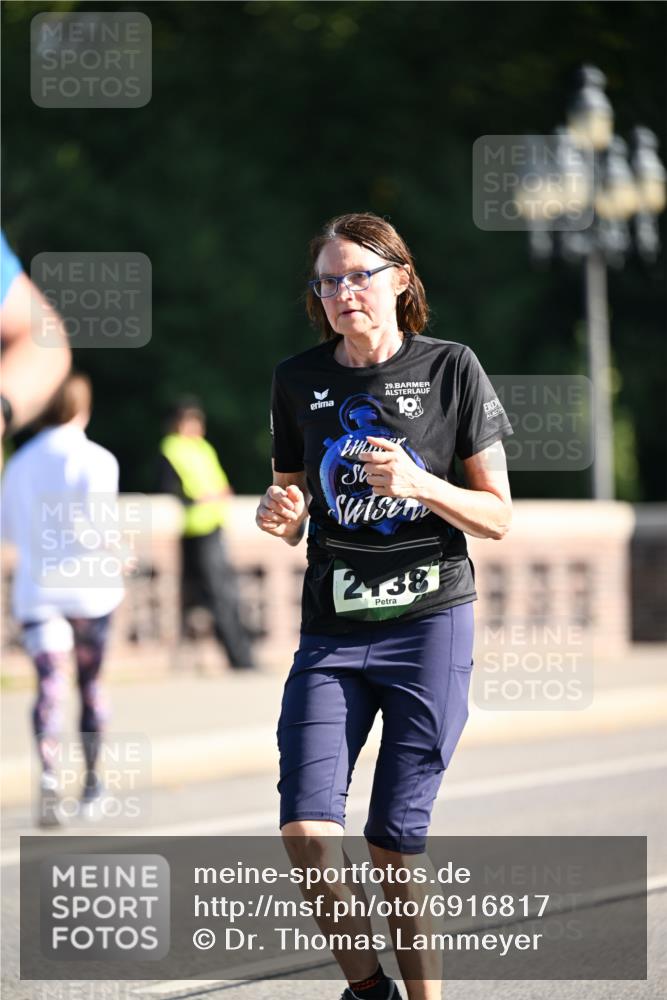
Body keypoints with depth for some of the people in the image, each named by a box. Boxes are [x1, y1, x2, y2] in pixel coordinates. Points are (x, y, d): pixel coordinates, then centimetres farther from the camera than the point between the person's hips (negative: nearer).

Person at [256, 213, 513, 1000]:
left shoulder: (450, 368, 0)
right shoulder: (299, 380, 9)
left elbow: (498, 517, 1)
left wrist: (418, 485, -16)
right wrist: (278, 513, -6)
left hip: (431, 621, -3)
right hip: (332, 632, 3)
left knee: (394, 842, -5)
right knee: (305, 828, -13)